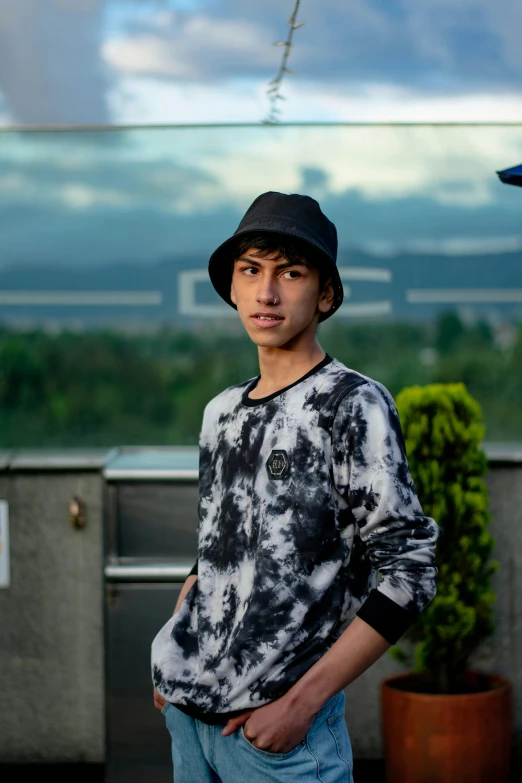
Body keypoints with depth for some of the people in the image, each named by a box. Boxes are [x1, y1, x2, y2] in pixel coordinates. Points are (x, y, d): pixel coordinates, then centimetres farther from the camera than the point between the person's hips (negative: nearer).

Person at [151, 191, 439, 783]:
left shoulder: (353, 404, -10)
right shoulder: (222, 412, 9)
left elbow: (409, 572, -14)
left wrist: (301, 702, -15)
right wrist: (173, 665, 11)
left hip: (276, 721, -6)